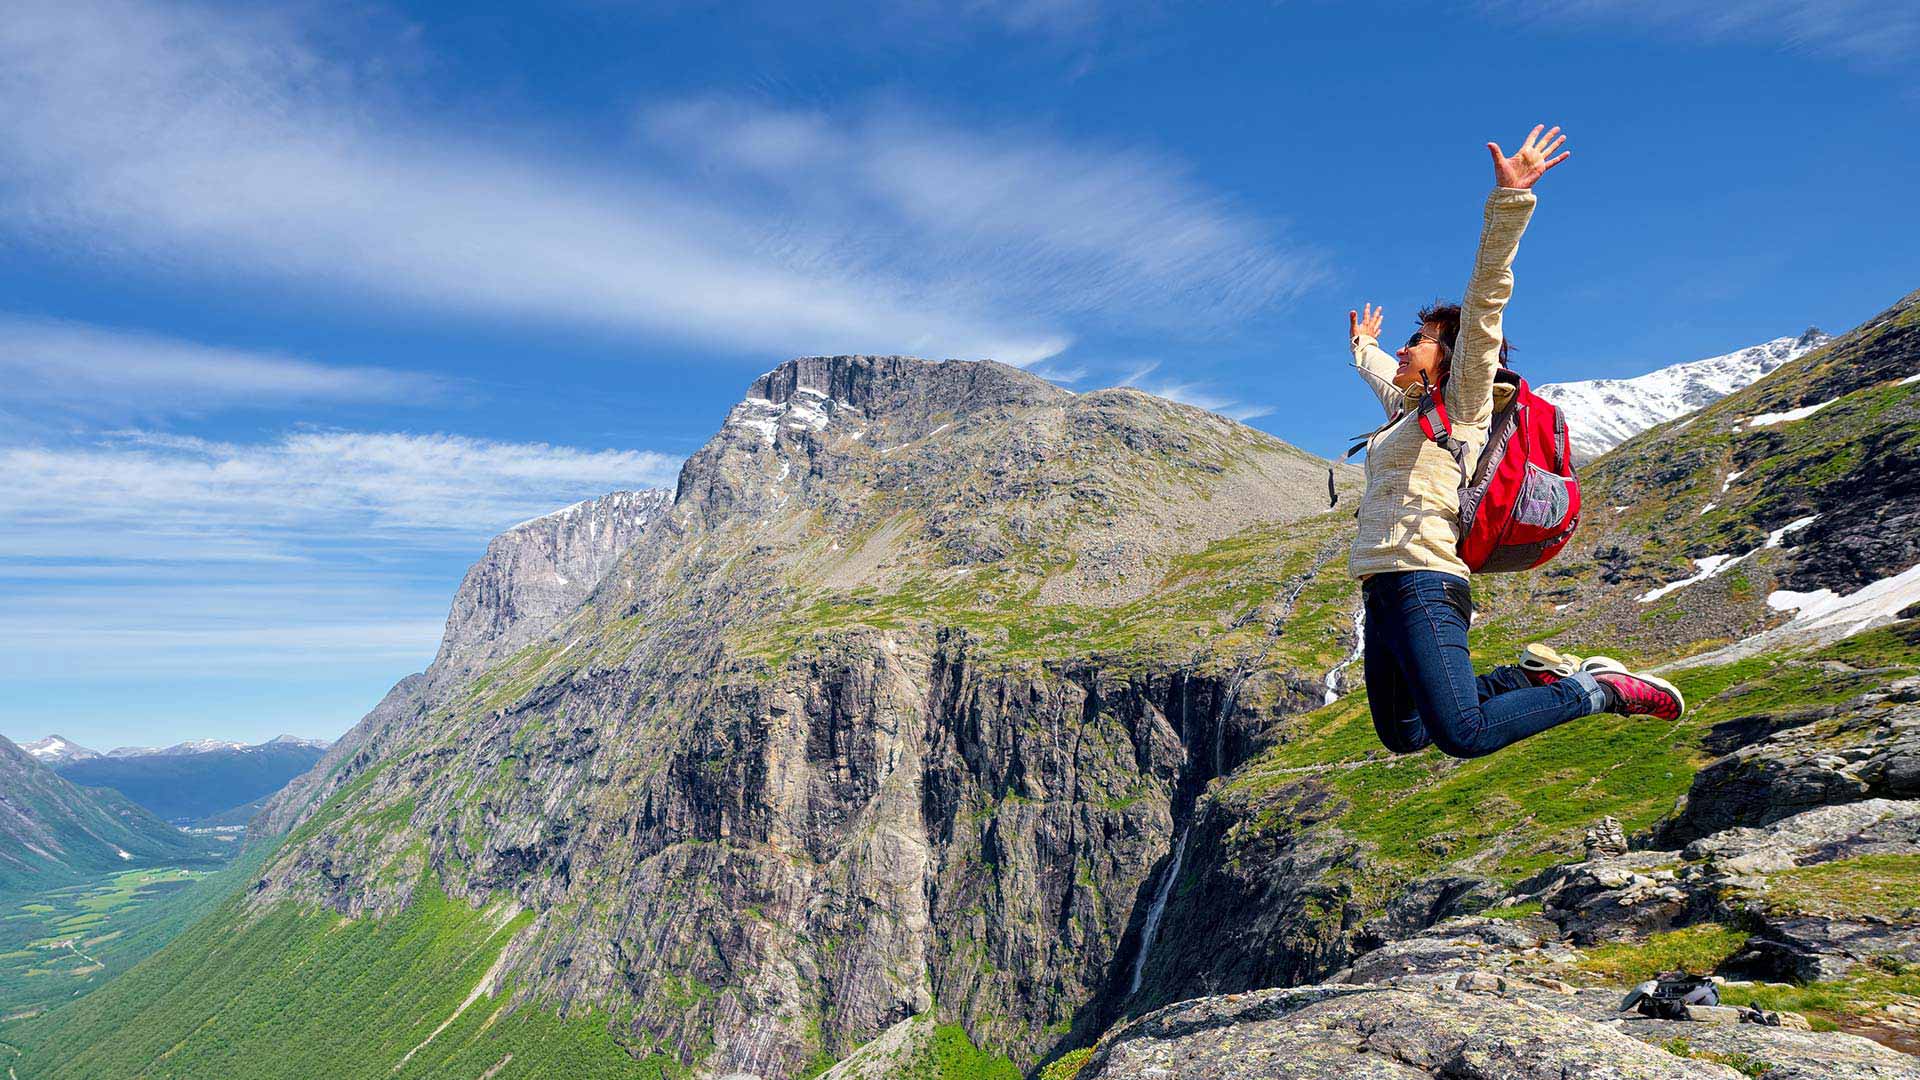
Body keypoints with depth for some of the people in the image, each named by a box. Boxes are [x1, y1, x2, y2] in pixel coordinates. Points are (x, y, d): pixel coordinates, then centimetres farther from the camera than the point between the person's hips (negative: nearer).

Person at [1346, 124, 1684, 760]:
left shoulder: (1464, 400, 2)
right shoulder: (1409, 409, 24)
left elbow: (1483, 307, -11)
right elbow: (1384, 374, 47)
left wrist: (1509, 202, -17)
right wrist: (1363, 347, 66)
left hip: (1422, 587, -9)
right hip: (1383, 593, 9)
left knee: (1464, 737, -21)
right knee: (1402, 738, 9)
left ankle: (1600, 690, 1)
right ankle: (1533, 678, 19)